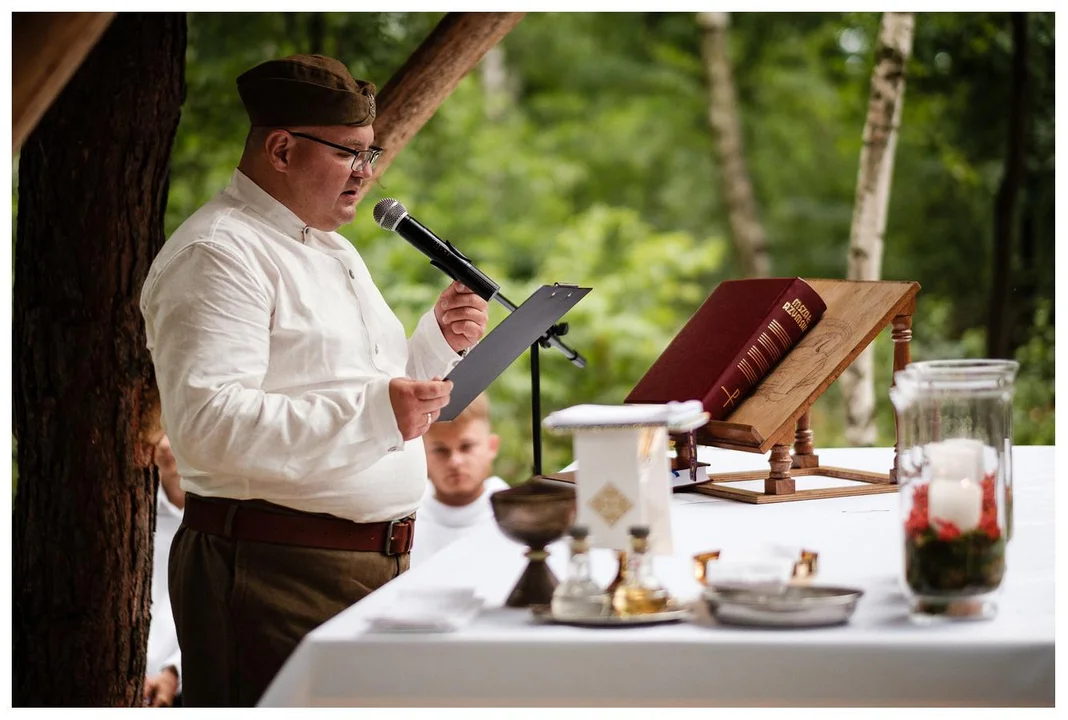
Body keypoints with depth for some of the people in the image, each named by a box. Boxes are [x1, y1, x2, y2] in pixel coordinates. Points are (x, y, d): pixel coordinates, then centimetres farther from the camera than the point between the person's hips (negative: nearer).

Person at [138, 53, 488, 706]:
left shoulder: (335, 252, 22)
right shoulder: (219, 254, -11)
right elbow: (208, 425, -24)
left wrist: (437, 340, 10)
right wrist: (374, 412, -27)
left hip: (379, 565, 9)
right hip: (277, 573, -9)